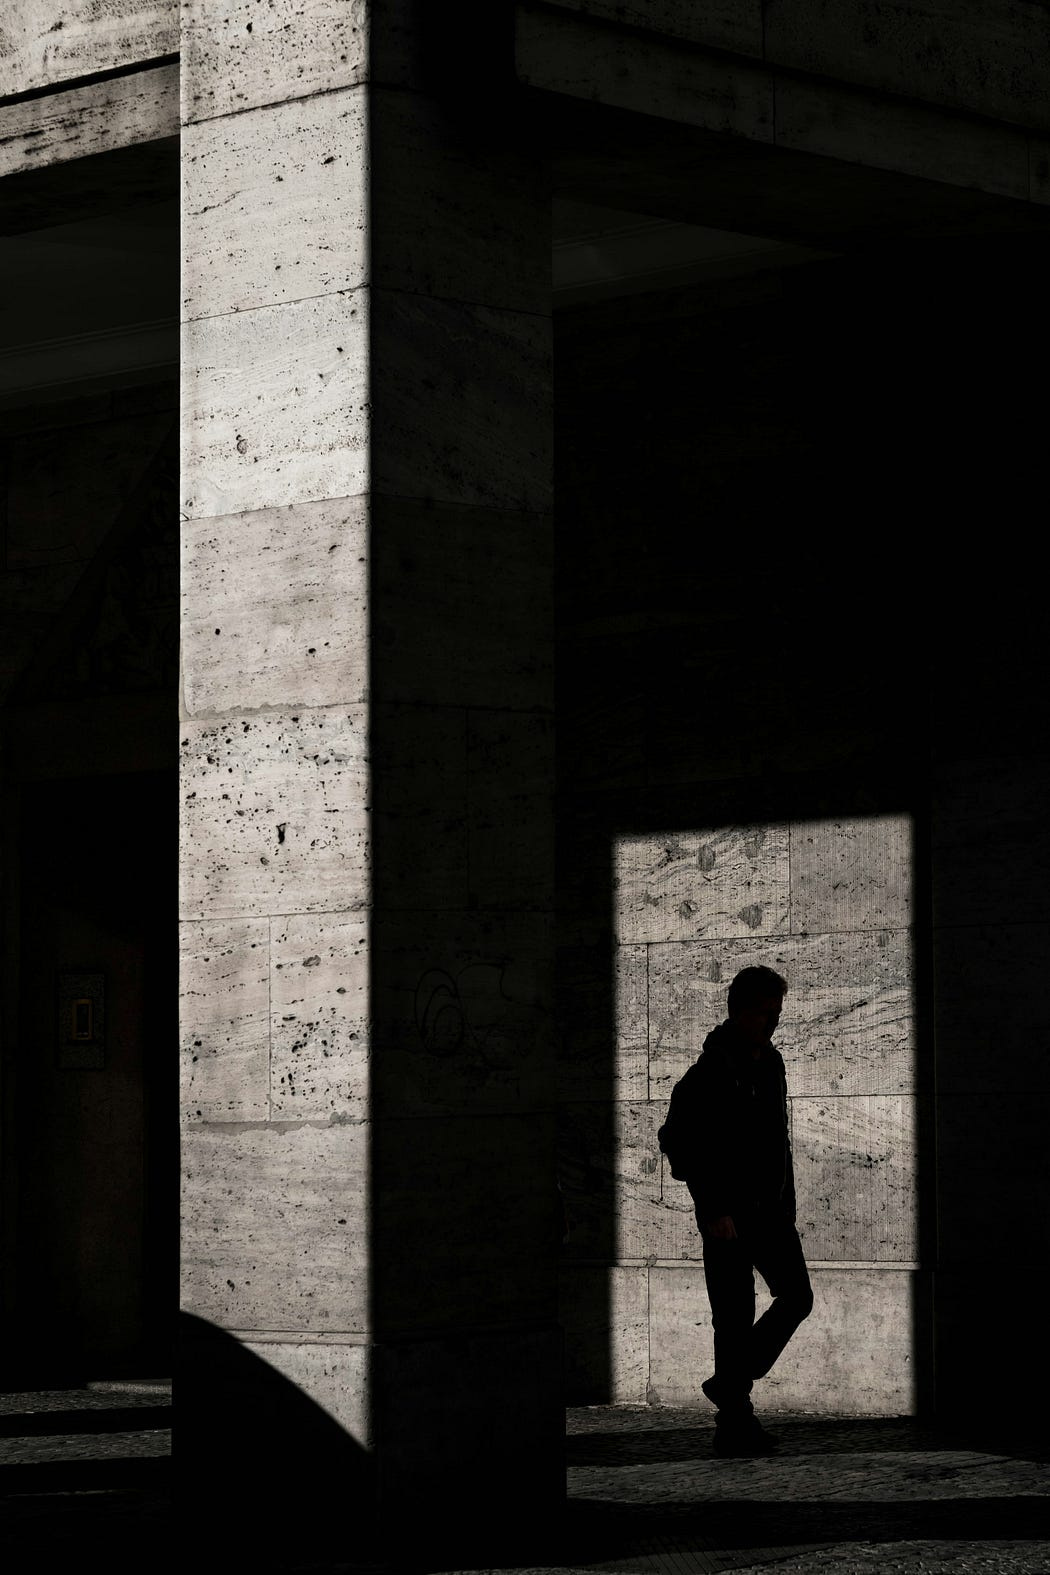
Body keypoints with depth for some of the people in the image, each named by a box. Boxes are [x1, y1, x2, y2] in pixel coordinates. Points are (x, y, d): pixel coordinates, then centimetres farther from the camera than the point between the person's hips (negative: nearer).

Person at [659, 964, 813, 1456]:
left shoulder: (771, 1063, 12)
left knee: (797, 1296, 4)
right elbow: (678, 1143, -16)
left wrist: (786, 1203, 16)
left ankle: (729, 1384, 17)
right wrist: (712, 1211, -19)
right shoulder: (708, 1074, -13)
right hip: (728, 1216, -8)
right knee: (735, 1315, -4)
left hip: (769, 1209, 8)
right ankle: (734, 1421, 2)